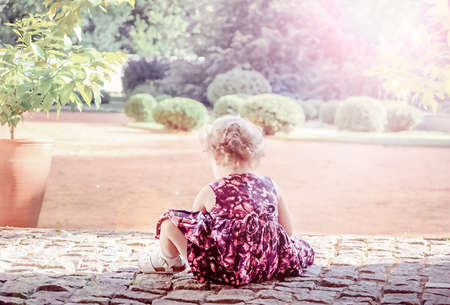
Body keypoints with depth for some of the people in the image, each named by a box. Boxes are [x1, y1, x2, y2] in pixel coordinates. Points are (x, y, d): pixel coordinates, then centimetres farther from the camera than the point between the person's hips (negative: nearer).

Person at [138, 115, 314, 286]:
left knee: (170, 222, 4)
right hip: (270, 268, 5)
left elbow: (191, 227, 12)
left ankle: (169, 261, 35)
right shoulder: (270, 187, 7)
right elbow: (288, 232, 12)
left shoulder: (209, 193, -2)